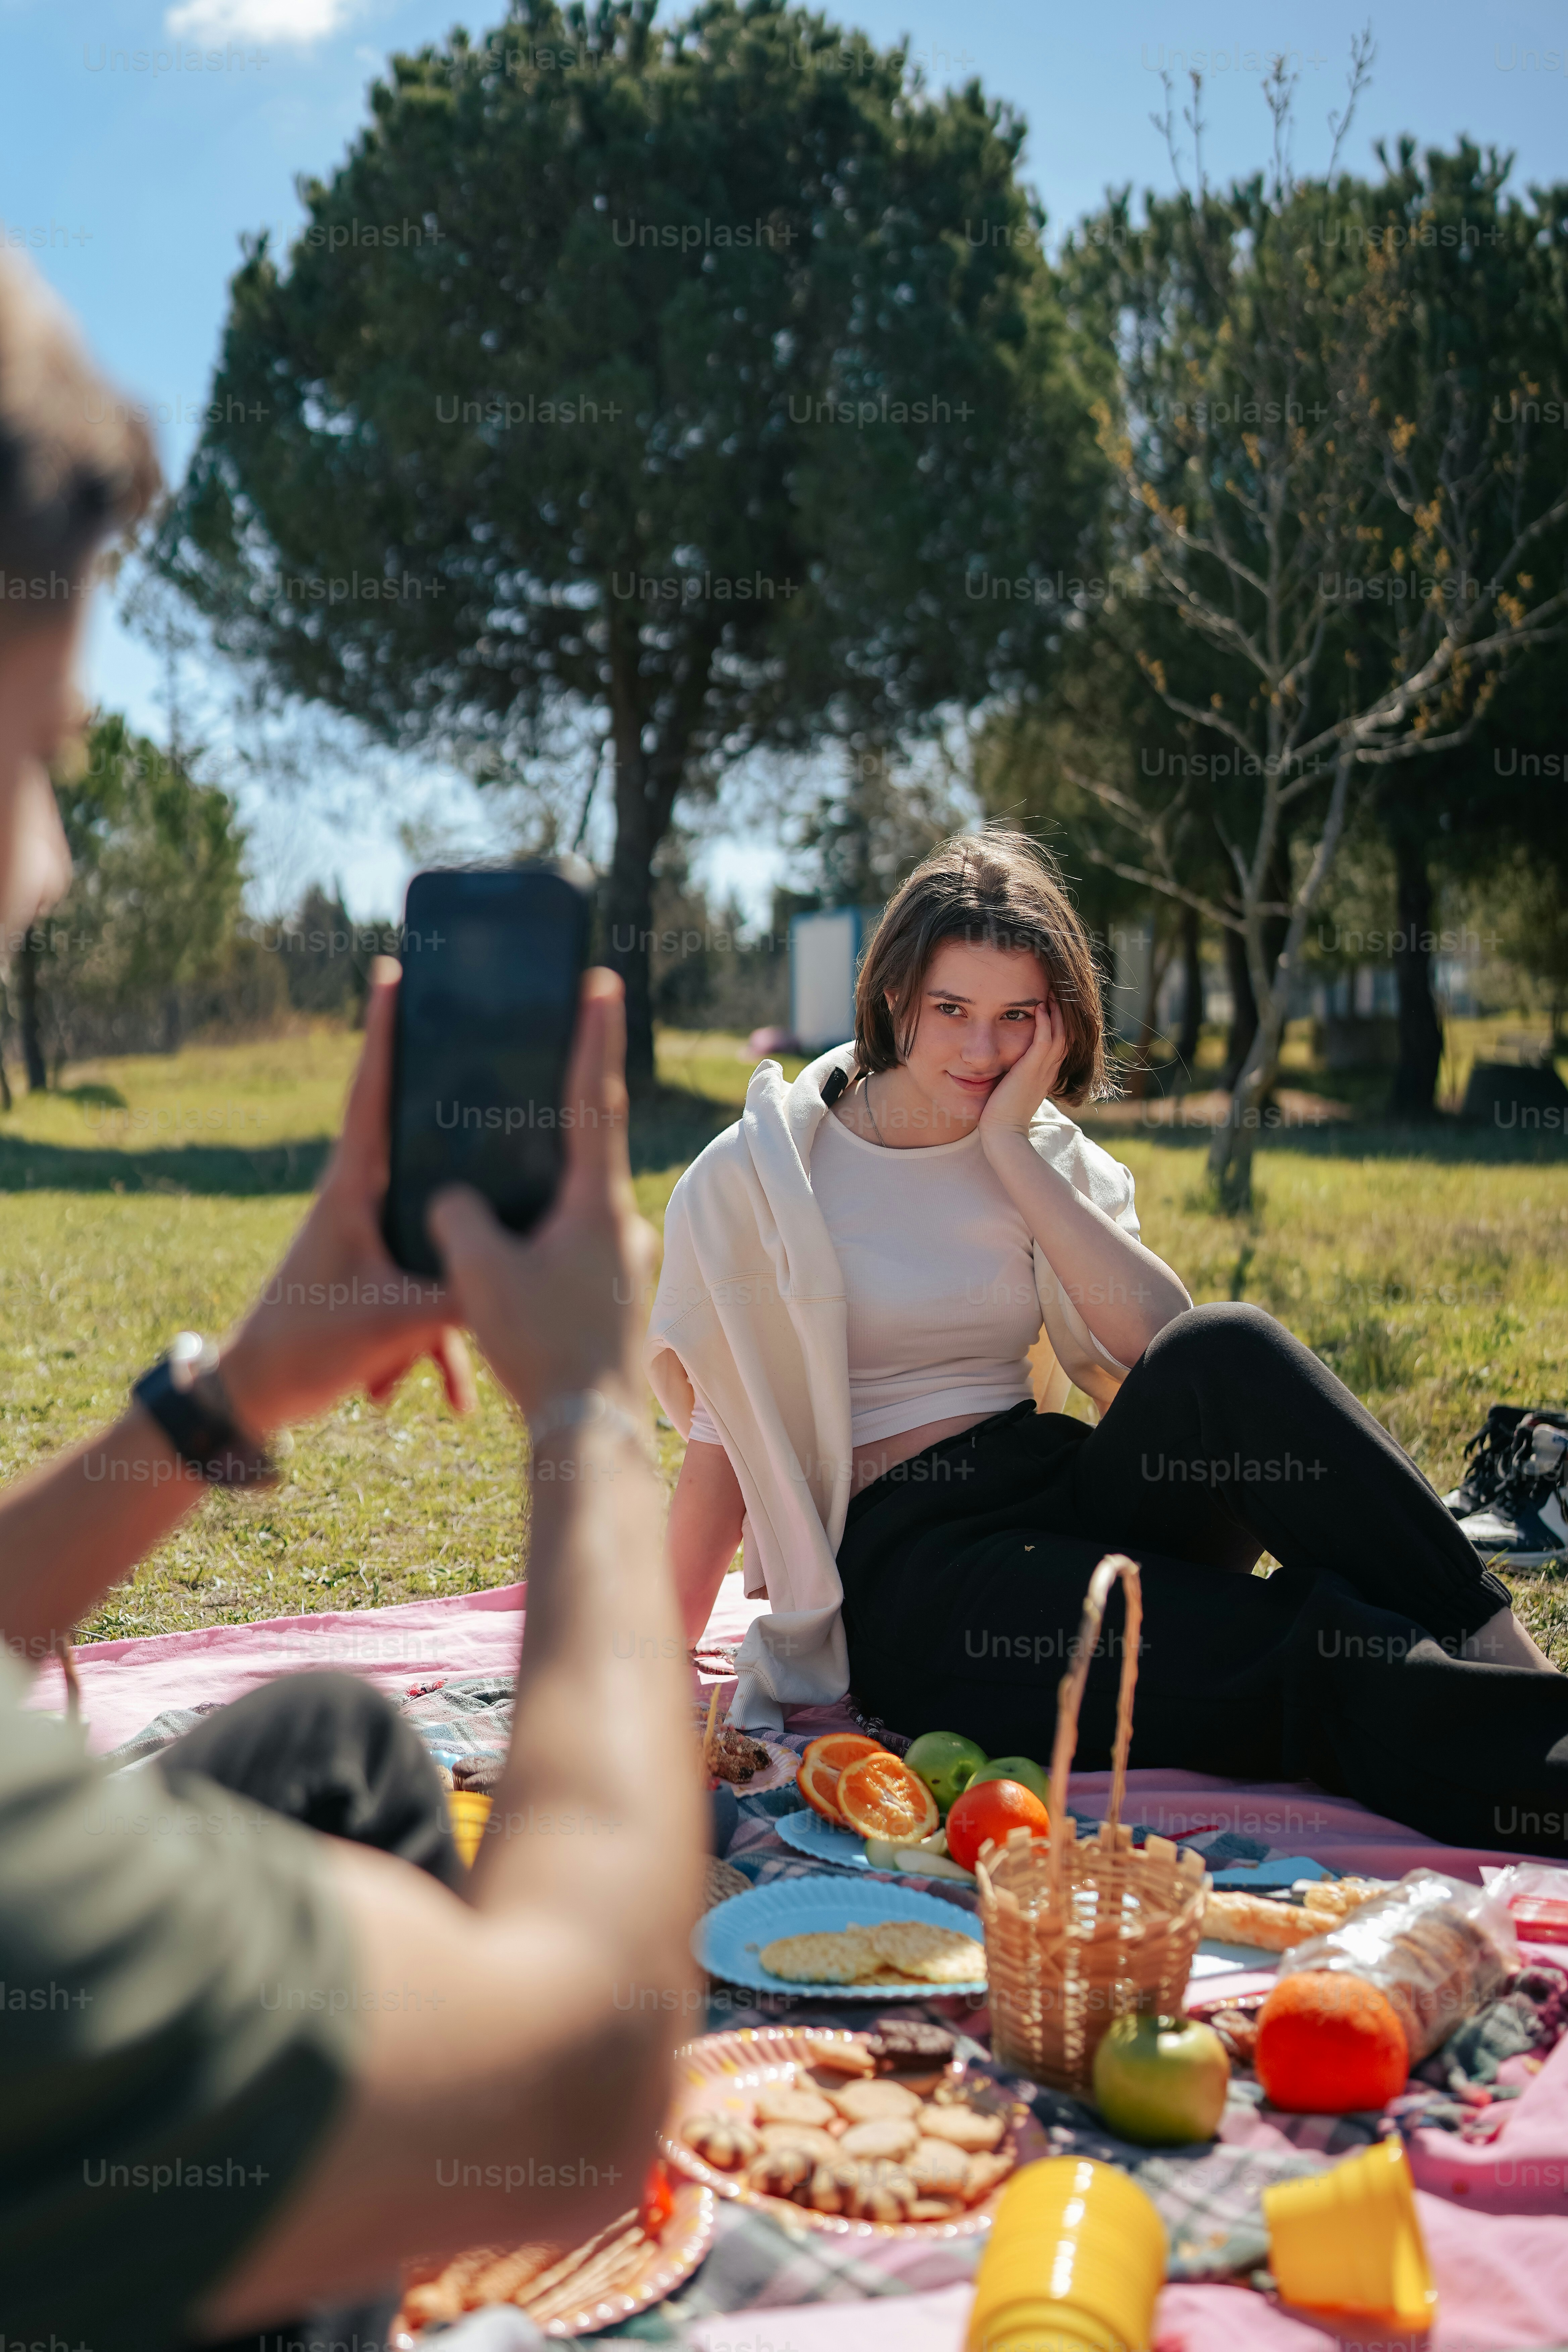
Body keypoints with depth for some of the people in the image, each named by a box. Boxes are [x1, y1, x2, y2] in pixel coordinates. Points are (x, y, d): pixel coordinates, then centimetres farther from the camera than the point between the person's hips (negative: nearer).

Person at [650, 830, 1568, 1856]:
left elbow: (1163, 1346, -8)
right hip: (908, 1570, -4)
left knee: (1232, 1352, -30)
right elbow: (723, 1445, 3)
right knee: (1311, 1651, -29)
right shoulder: (760, 1174, 0)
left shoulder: (1045, 1156, 10)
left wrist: (1010, 1148, -9)